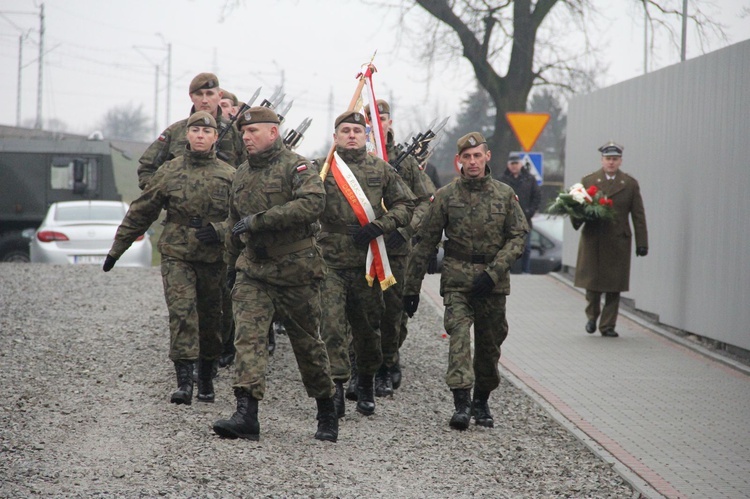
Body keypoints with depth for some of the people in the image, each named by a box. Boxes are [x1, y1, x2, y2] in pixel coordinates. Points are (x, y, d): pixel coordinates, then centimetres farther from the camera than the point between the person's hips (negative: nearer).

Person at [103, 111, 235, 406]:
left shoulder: (229, 176, 2)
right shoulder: (169, 172, 4)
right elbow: (140, 213, 11)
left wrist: (218, 230, -15)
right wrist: (116, 250, 12)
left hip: (214, 259, 1)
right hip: (176, 255, -1)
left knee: (210, 319, 9)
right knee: (181, 312, -15)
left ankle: (206, 380, 25)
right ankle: (184, 381, -20)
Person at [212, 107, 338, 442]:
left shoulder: (296, 167, -7)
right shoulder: (242, 174, 15)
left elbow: (313, 202, -26)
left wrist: (261, 219, -26)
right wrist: (231, 266, 29)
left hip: (295, 270, -5)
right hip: (252, 270, 5)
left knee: (307, 343, 6)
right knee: (248, 336, -14)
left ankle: (327, 415, 24)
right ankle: (246, 416, -23)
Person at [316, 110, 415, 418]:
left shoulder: (381, 170, 8)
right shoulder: (321, 169, 4)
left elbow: (406, 205, 7)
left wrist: (378, 226, -7)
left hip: (367, 262, 2)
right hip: (331, 262, -2)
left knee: (368, 326, 12)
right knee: (332, 326, -12)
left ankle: (366, 386, 29)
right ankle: (335, 388, -11)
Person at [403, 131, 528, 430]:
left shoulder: (505, 194, 4)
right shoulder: (445, 196, 1)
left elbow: (518, 237, 1)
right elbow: (425, 243, 5)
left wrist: (493, 272, -13)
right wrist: (411, 288, 4)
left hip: (494, 281, 2)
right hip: (457, 279, -2)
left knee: (490, 343, 10)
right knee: (459, 334, -19)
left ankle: (482, 402, 27)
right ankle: (462, 403, -26)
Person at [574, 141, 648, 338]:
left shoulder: (630, 184, 7)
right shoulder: (588, 181, 8)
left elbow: (638, 216, 6)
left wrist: (642, 243, 1)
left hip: (618, 242, 0)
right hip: (592, 240, 0)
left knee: (614, 286, 0)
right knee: (592, 282, 1)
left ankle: (608, 325, 9)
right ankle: (592, 316, 26)